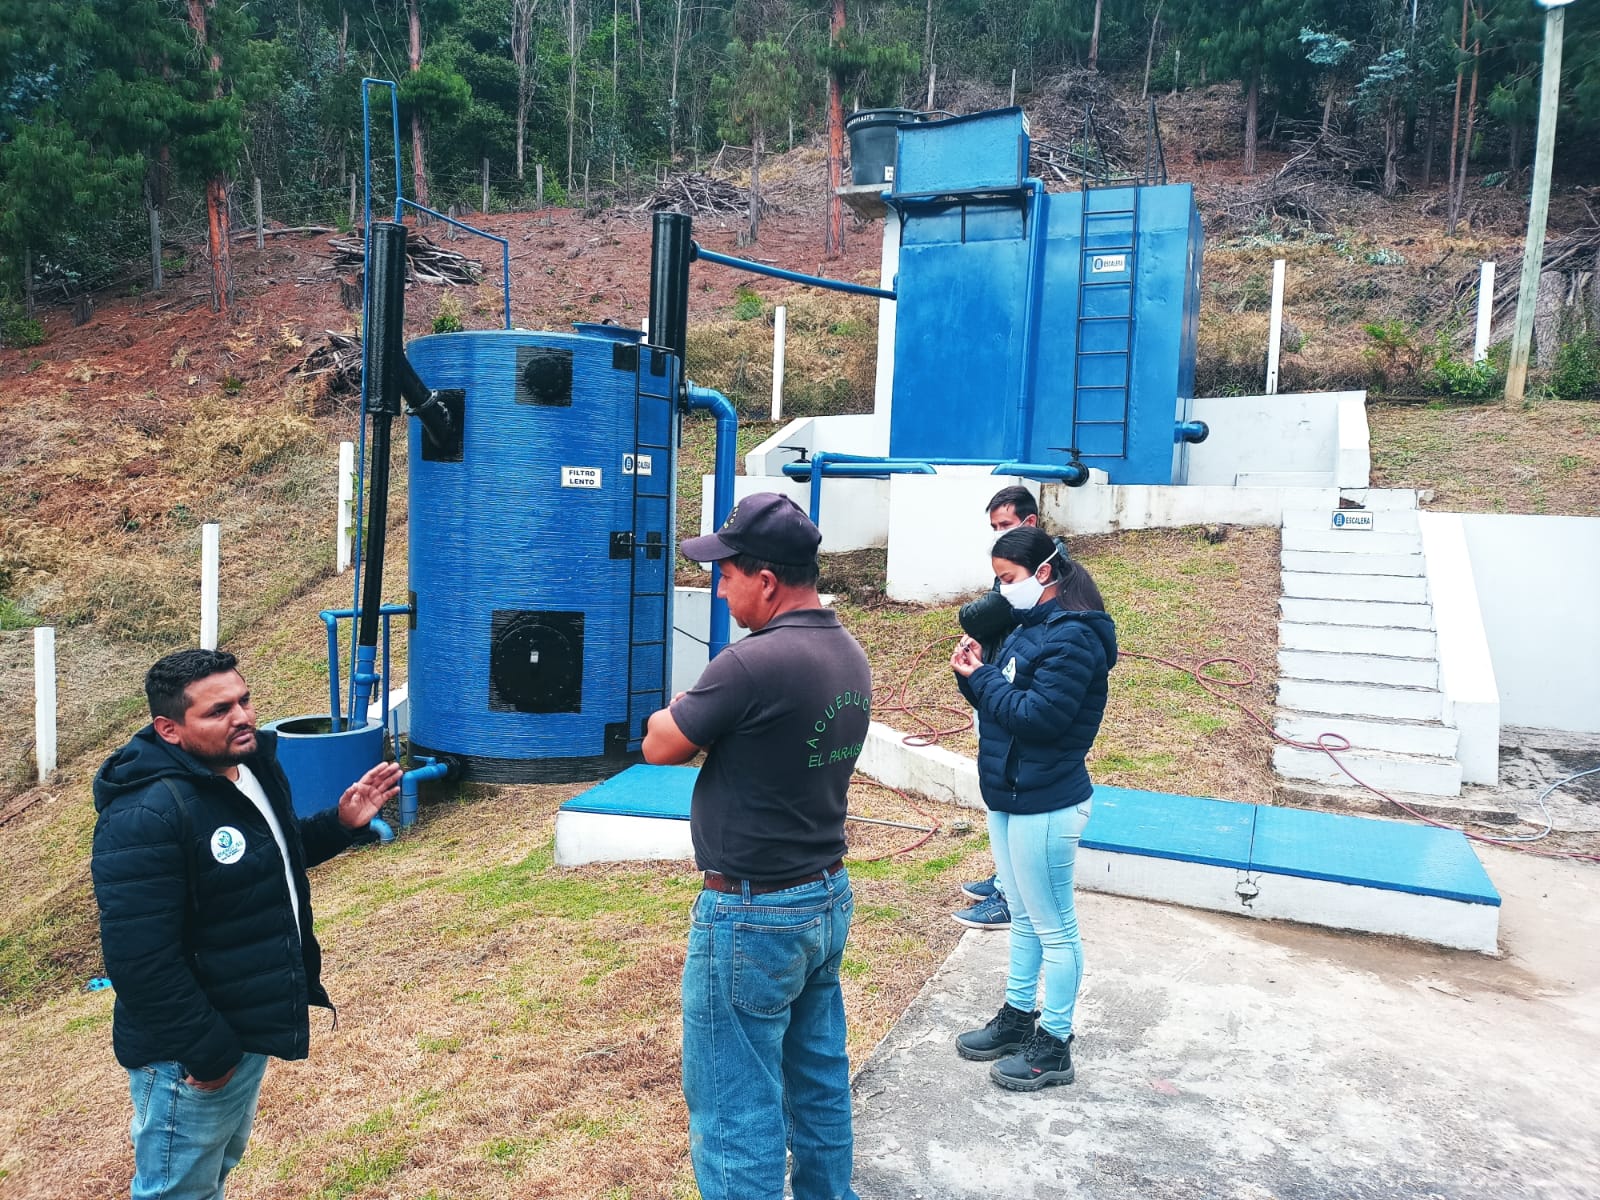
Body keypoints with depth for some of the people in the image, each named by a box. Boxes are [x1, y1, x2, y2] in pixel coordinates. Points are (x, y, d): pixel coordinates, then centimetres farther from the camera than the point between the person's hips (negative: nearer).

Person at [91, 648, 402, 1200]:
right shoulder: (144, 817, -29)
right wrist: (206, 1050, -23)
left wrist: (341, 823, -1)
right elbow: (140, 959, -30)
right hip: (194, 1055, -8)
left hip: (251, 1027, 9)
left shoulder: (255, 766, -1)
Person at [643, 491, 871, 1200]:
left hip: (752, 917, -9)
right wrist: (712, 718, 0)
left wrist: (683, 709, 6)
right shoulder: (850, 655, 3)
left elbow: (659, 747, -12)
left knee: (736, 1114, 6)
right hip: (829, 899, 9)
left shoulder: (752, 664, -24)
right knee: (820, 1085, 22)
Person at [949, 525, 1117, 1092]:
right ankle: (1017, 1017, 36)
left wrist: (981, 678, -16)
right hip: (1008, 797, 9)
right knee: (1024, 918, 21)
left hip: (1045, 805, -9)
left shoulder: (1071, 637, -19)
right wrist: (974, 673, -5)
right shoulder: (1026, 629, 10)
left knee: (1053, 928, 5)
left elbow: (1037, 715, -25)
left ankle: (1054, 1045, 18)